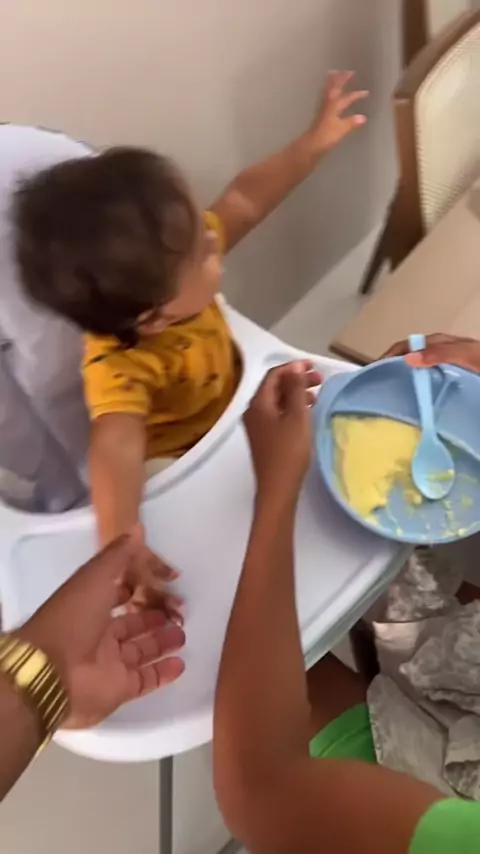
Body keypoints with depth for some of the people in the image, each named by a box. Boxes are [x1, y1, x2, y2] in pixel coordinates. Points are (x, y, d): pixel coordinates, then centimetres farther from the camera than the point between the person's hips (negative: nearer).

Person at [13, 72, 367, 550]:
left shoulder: (165, 266, -23)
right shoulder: (122, 368, -45)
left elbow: (246, 200, -11)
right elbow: (117, 446, -62)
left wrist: (313, 144, -16)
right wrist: (119, 543, -77)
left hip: (232, 407, 7)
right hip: (179, 464, -7)